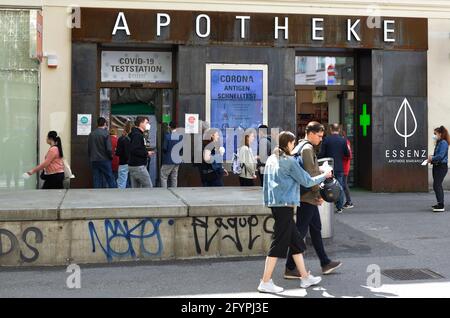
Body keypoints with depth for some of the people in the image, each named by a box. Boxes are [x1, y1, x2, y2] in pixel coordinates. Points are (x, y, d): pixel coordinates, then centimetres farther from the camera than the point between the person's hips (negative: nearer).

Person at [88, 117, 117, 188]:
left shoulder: (91, 134, 6)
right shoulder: (105, 133, -10)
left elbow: (88, 149, 12)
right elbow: (109, 149, -14)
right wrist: (111, 156, 2)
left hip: (94, 161, 5)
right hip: (104, 160, -5)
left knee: (97, 182, 7)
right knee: (110, 180, 1)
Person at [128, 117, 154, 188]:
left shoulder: (137, 134, 17)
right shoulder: (138, 135, -14)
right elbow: (134, 150, -24)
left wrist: (146, 151, 8)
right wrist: (146, 153, -15)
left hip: (133, 165, 10)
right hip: (138, 166, -10)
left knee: (135, 188, 11)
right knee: (148, 187, -5)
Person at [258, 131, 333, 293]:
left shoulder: (271, 159, 13)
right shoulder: (289, 161, -12)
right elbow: (307, 181, -6)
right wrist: (324, 176, 8)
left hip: (275, 204, 9)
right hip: (285, 204, -9)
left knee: (296, 241, 15)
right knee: (279, 243, -5)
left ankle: (305, 277, 22)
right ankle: (266, 282, -2)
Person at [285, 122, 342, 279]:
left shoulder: (300, 147, 17)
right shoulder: (307, 148, -15)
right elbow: (310, 175, -20)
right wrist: (318, 194, -13)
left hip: (308, 197, 11)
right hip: (307, 197, -11)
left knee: (316, 229, 17)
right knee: (301, 231, -5)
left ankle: (325, 263, 27)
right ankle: (290, 269, 0)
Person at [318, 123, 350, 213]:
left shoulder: (326, 139, -6)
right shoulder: (343, 140, -3)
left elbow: (321, 154, -7)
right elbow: (347, 154, 1)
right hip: (339, 168, 0)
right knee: (340, 187, 7)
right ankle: (339, 207, 7)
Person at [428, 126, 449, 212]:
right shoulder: (438, 143, 15)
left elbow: (440, 156, -23)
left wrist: (432, 158, -7)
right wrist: (431, 158, 2)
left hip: (442, 167, -10)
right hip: (437, 166, 10)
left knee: (436, 185, -12)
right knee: (437, 186, 15)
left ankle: (441, 206, -10)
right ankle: (440, 204, 25)